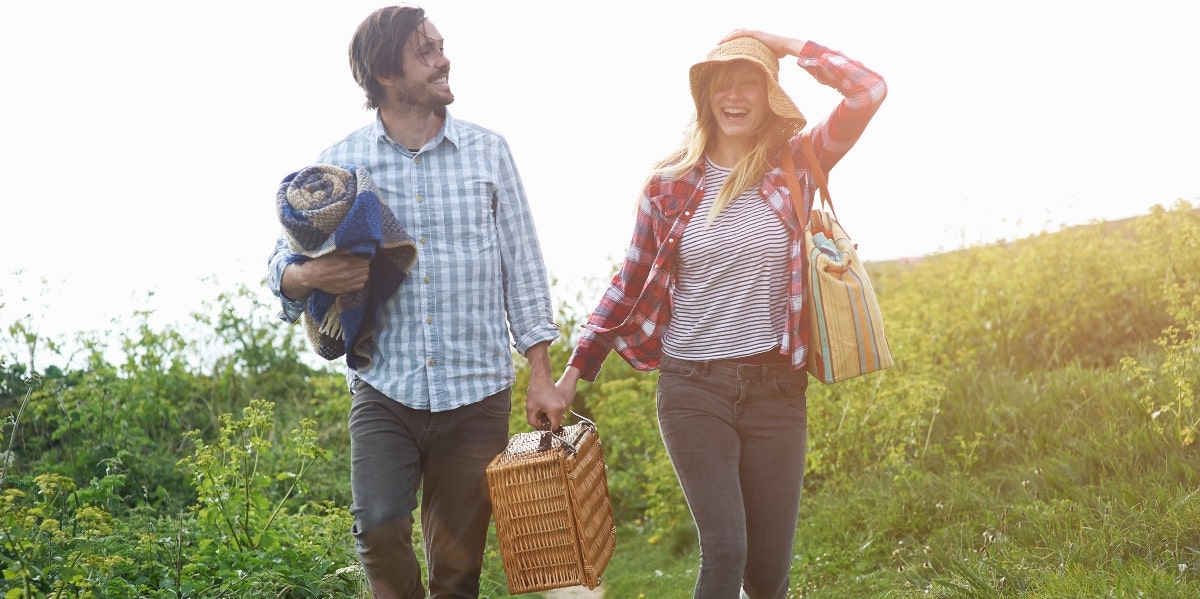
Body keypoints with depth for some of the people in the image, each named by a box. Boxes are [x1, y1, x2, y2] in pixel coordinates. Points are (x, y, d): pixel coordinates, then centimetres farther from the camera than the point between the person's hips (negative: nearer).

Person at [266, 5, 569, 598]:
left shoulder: (487, 150, 5)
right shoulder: (342, 161, 3)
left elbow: (522, 266, 7)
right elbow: (283, 259, 6)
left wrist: (541, 375, 2)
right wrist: (308, 275, -19)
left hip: (477, 394, 1)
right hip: (383, 392, -1)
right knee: (379, 527, -20)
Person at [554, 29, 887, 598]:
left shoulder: (794, 164, 1)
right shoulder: (671, 181, 2)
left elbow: (869, 90, -13)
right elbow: (630, 283, 8)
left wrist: (783, 44, -6)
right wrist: (576, 367, 5)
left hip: (775, 387, 1)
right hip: (692, 386, -1)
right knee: (724, 550, -14)